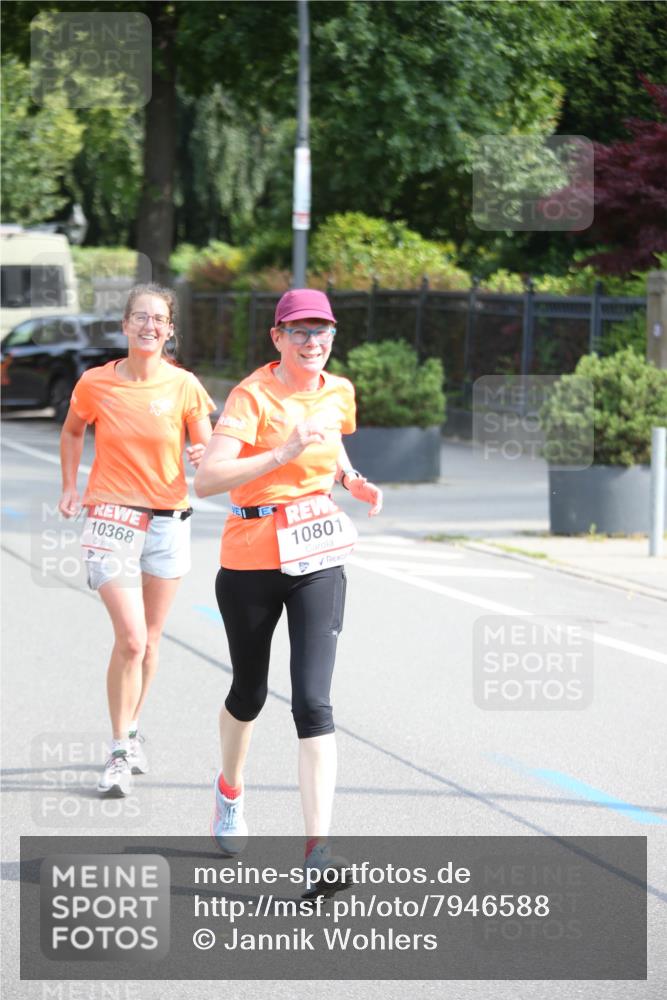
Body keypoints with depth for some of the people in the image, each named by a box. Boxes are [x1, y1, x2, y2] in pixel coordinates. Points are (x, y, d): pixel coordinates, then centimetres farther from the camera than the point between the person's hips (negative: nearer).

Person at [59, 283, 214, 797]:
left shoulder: (185, 387, -3)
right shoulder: (96, 384, -3)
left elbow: (207, 451, 3)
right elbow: (72, 432, 17)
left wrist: (203, 458, -19)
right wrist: (70, 485, 7)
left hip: (168, 520, 2)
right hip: (112, 518, -2)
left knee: (149, 640, 10)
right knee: (131, 638, -14)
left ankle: (132, 730, 33)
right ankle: (120, 752, -3)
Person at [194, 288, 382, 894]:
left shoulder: (338, 392, 4)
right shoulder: (253, 396, -13)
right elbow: (206, 480, -26)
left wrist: (353, 480, 8)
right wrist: (283, 454, -33)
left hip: (317, 563, 2)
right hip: (251, 561, -2)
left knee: (313, 701, -12)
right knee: (249, 694, 16)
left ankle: (318, 849, -17)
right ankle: (230, 790, 48)